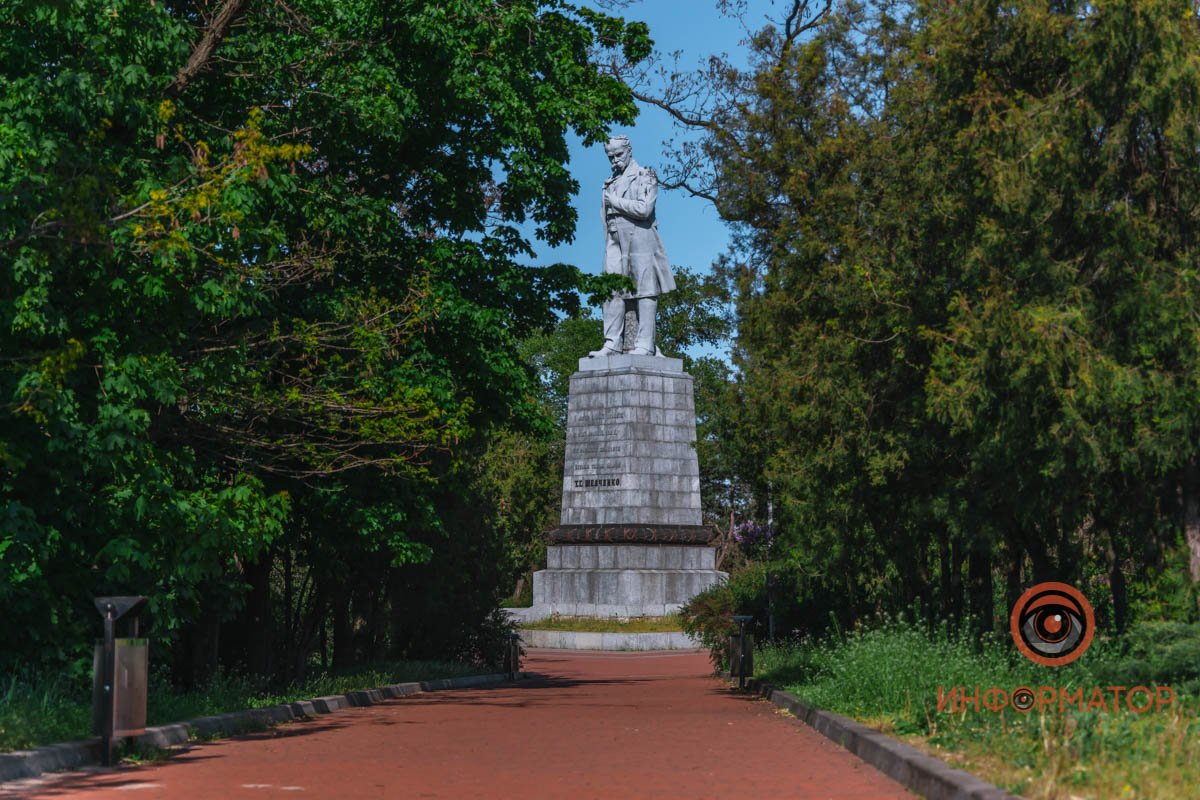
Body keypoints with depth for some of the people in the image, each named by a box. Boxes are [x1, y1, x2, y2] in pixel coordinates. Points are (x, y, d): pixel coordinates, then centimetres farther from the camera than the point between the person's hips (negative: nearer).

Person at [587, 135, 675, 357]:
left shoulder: (644, 176, 2)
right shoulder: (610, 183, 22)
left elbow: (644, 209, -12)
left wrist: (615, 201, -5)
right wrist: (608, 245, 13)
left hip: (639, 238, -6)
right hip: (615, 240, 6)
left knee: (644, 291, -8)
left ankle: (645, 344, -12)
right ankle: (612, 343, -7)